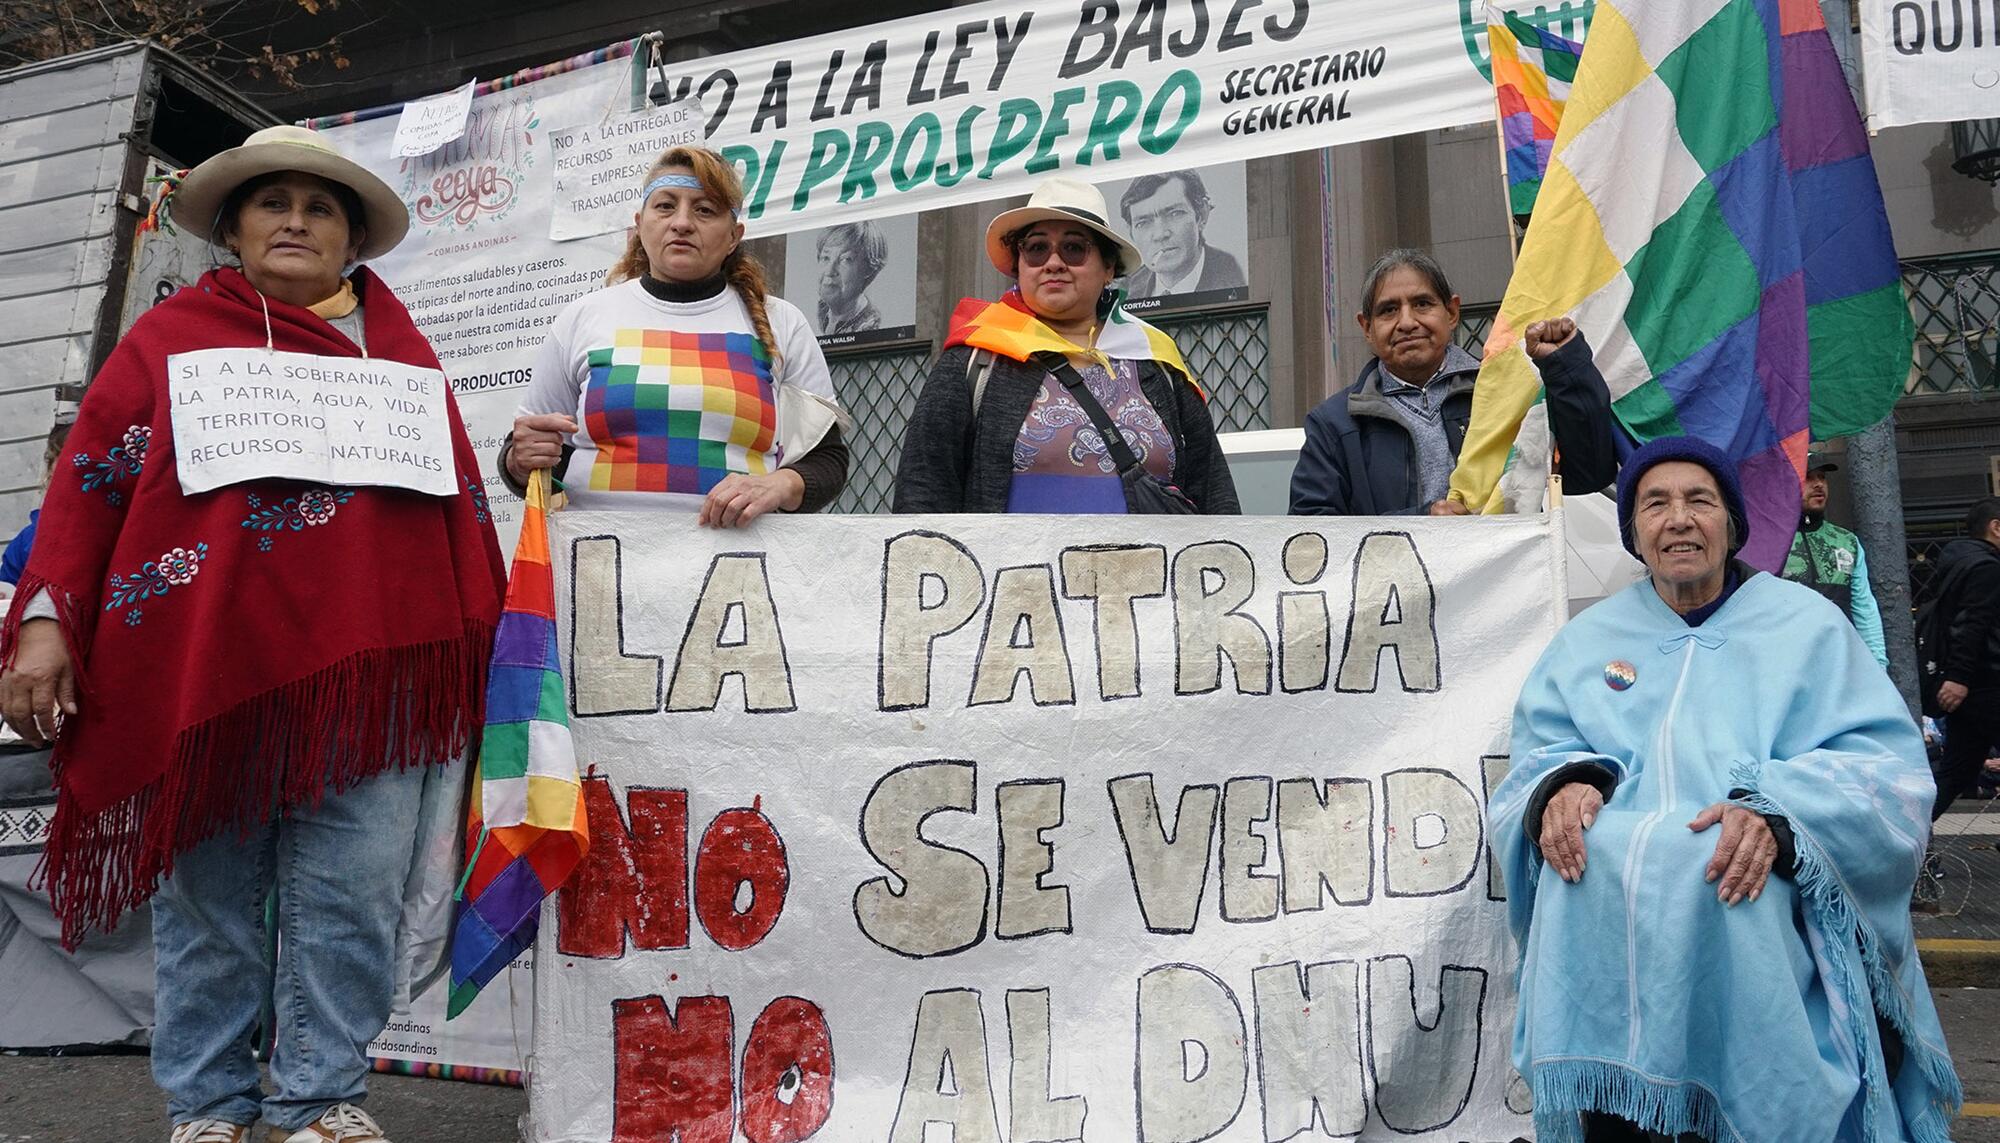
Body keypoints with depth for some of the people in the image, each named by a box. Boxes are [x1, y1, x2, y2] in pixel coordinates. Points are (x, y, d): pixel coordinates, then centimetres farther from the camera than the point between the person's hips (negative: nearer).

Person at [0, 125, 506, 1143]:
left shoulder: (402, 349, 17)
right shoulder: (171, 337, 12)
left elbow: (458, 493, 17)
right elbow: (92, 482, 7)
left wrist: (477, 635, 12)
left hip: (365, 669, 1)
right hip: (203, 662, -1)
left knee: (354, 896, 0)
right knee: (205, 895, 5)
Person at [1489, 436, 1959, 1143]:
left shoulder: (1806, 624, 13)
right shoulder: (1588, 641, 20)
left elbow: (1887, 769, 2)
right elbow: (1537, 757, 12)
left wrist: (1777, 809, -19)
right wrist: (1562, 785, -15)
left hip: (1750, 885, -1)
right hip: (1611, 897, 2)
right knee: (1588, 860, -32)